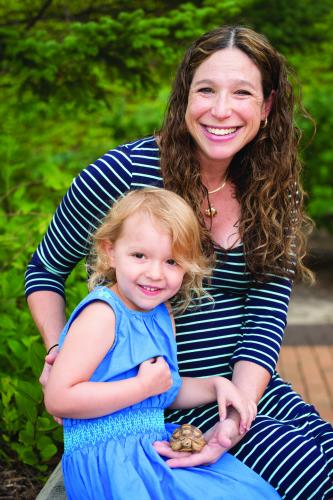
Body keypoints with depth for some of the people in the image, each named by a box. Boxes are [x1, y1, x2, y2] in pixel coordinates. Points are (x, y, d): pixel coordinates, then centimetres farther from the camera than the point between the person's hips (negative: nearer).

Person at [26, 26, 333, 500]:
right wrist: (60, 350, -15)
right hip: (165, 401, -5)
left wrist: (235, 420, -22)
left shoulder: (275, 195, 1)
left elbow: (265, 319, -7)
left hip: (252, 389, 5)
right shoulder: (123, 174, -14)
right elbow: (45, 270, 2)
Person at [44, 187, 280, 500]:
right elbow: (57, 399, -24)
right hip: (106, 459, -8)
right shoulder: (101, 314, -17)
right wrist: (144, 386, -20)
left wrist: (216, 386, 6)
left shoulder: (162, 315, 10)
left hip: (158, 445, 9)